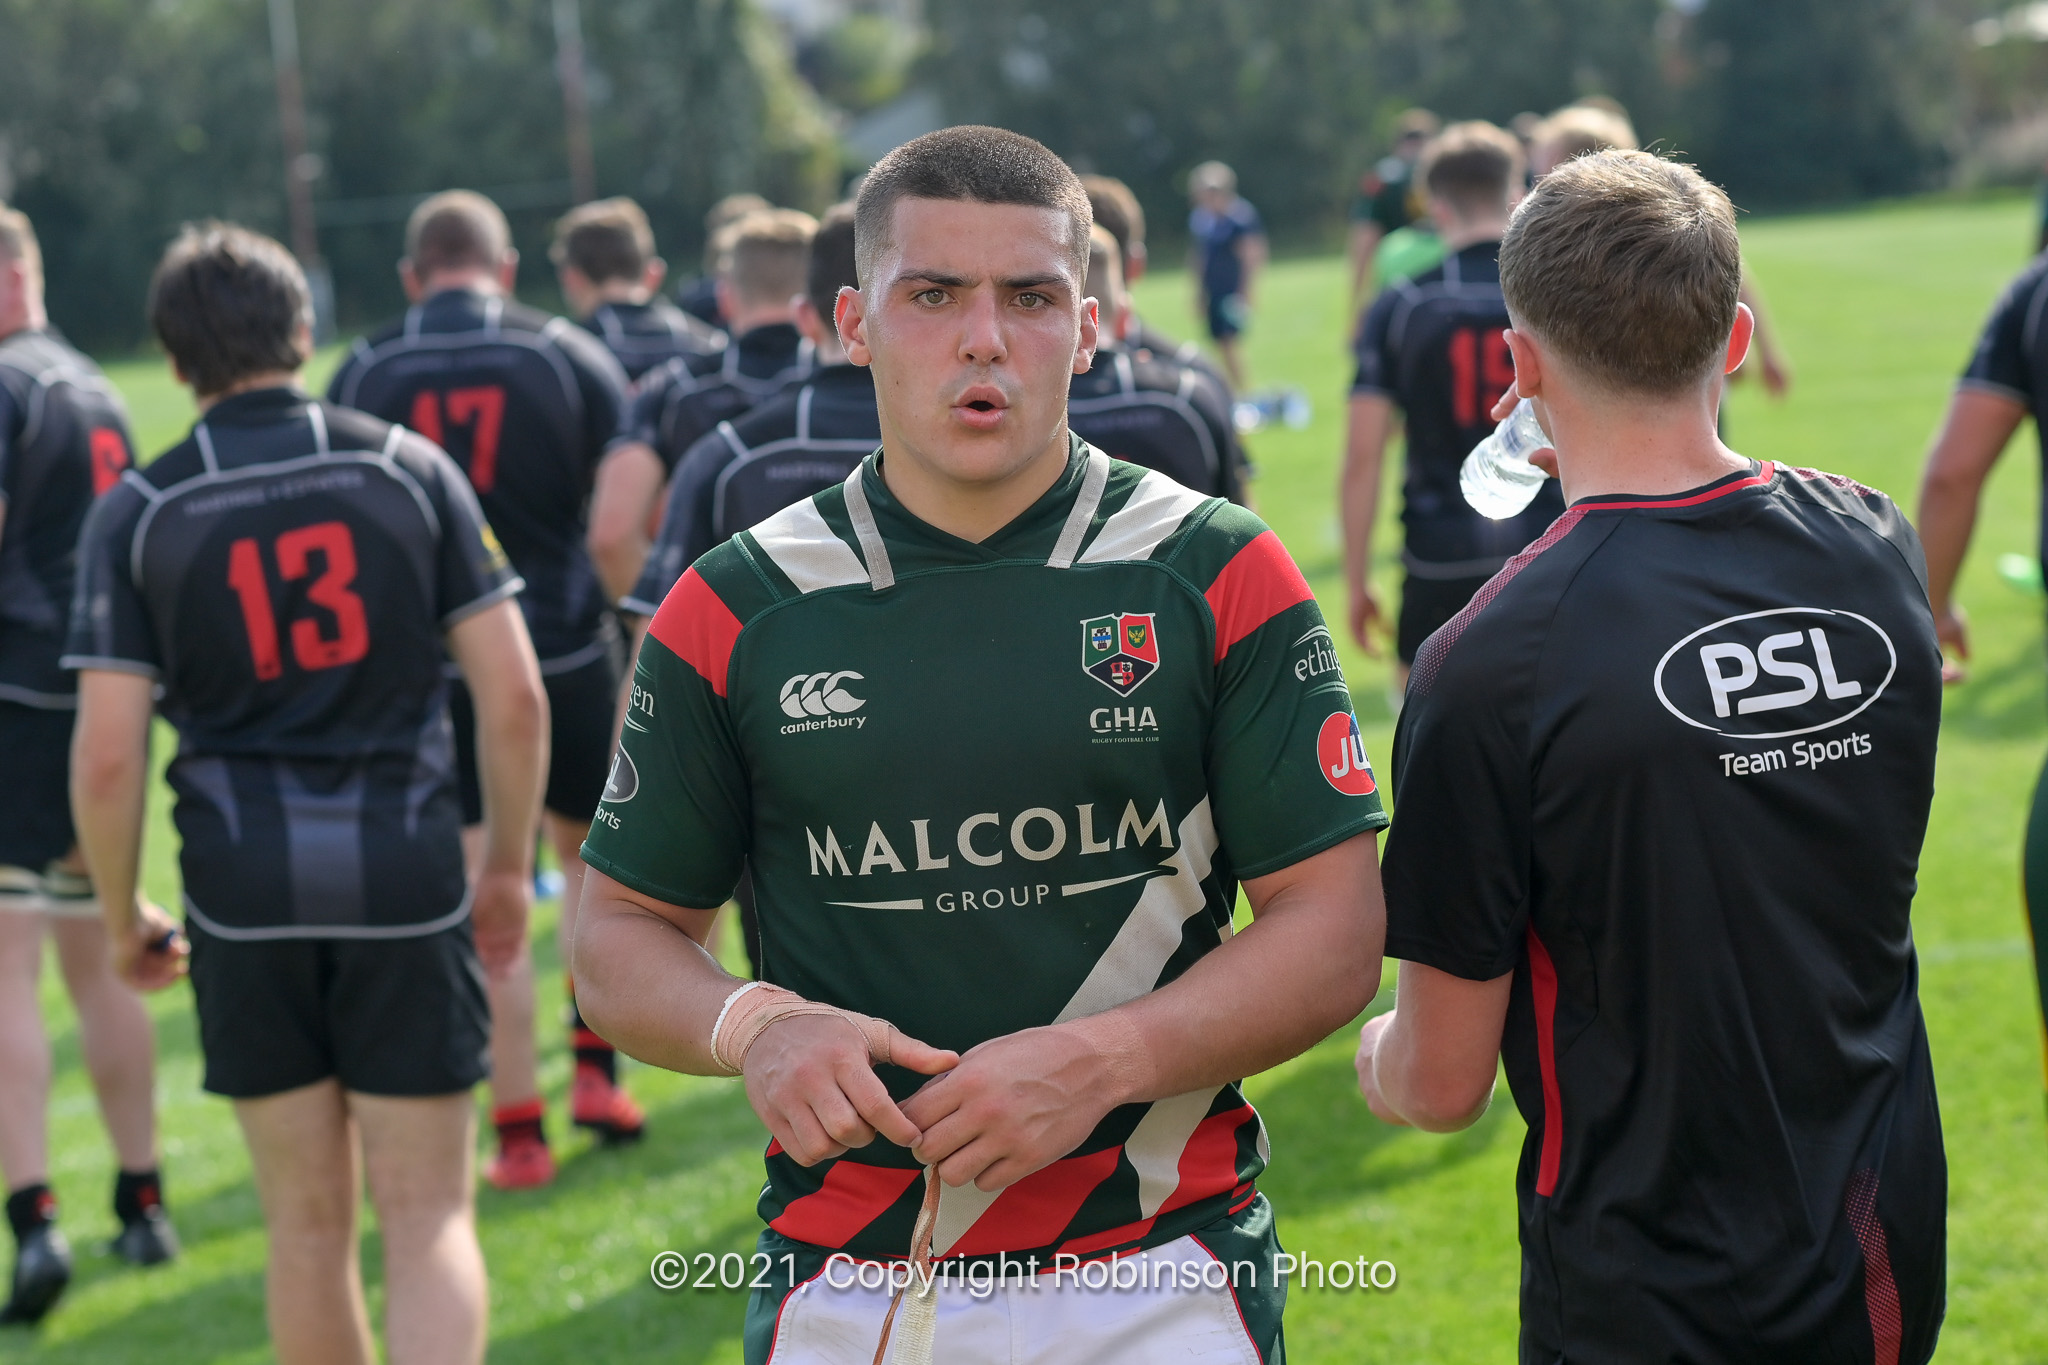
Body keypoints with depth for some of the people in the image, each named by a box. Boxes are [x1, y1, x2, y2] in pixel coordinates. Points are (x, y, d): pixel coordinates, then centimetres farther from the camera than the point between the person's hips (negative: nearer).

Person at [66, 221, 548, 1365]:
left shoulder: (137, 510, -1)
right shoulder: (410, 467, 1)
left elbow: (108, 755, -5)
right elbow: (515, 693, -2)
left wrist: (123, 917, 10)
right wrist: (510, 863, 11)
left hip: (245, 885, 1)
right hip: (406, 875, 0)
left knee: (308, 1220, 14)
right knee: (428, 1218, 3)